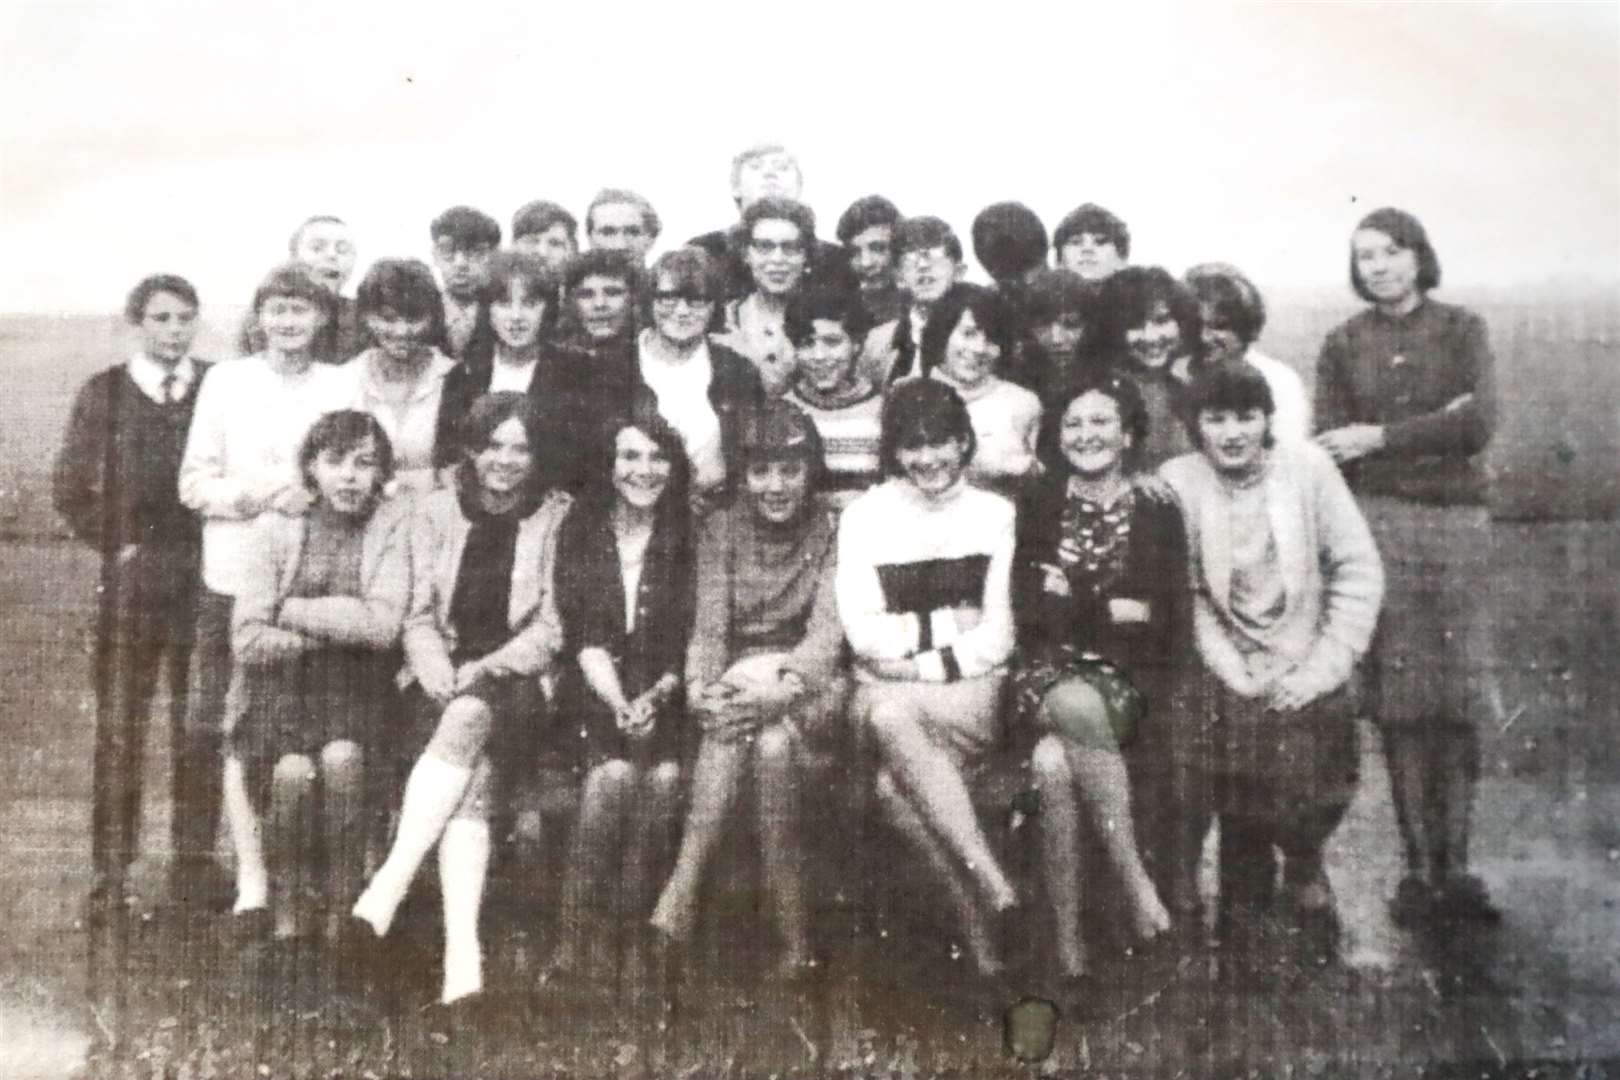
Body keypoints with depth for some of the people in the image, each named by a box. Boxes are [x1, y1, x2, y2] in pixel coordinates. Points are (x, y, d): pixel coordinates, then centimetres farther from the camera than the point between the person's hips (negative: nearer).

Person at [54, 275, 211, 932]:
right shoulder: (103, 394, 4)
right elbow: (69, 488, 4)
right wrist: (117, 545, -2)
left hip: (205, 578, 0)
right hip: (130, 579, 0)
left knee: (199, 726, 6)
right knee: (118, 727, 2)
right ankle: (110, 871, 11)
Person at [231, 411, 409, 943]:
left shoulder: (393, 522, 1)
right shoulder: (276, 527, 3)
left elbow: (382, 625, -12)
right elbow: (247, 640, -3)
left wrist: (292, 610, -7)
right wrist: (331, 631, -8)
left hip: (356, 686, 0)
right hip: (283, 683, 1)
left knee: (341, 759, -30)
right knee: (292, 771, -28)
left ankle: (343, 910, -13)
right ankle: (286, 914, -7)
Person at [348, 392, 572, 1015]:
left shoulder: (557, 518, 5)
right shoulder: (435, 512, 13)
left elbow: (552, 627, 1)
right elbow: (418, 617, 9)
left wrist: (485, 670, -13)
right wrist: (441, 677, -10)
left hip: (518, 680, -1)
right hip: (439, 680, 1)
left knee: (471, 718, -35)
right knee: (472, 786, -28)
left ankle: (387, 888, -36)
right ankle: (463, 960, -36)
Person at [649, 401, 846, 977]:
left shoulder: (832, 534, 1)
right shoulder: (722, 530, 8)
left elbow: (827, 633, -12)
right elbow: (709, 626, -2)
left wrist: (781, 690, -31)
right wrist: (700, 688, -23)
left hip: (810, 688, -1)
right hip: (740, 677, 1)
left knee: (771, 740, -34)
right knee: (751, 729, -33)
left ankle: (682, 891, -30)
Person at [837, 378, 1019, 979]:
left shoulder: (996, 514, 11)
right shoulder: (864, 516, 10)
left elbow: (997, 638, 3)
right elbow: (864, 636, -2)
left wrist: (919, 664, -8)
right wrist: (951, 624, -8)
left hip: (974, 695, -1)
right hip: (884, 694, 1)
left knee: (895, 783, -32)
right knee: (889, 715, -36)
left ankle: (980, 917, -24)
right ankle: (989, 879, -35)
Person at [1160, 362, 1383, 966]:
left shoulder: (1308, 467, -6)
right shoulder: (1179, 480, -6)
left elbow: (1359, 570, -5)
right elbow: (1187, 594, -5)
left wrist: (1323, 668, -9)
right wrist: (1236, 675, -11)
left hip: (1308, 679, 0)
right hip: (1234, 679, 0)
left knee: (1311, 811, -12)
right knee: (1242, 812, -12)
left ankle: (1304, 874, 23)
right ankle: (1245, 907, 18)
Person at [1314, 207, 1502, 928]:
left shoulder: (1461, 330, 9)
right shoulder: (1343, 344, 11)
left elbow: (1479, 425, -4)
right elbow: (1331, 447, 3)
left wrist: (1382, 438, -5)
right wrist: (1434, 426, -5)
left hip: (1456, 521, 0)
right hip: (1378, 522, 0)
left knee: (1457, 703, -2)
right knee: (1399, 704, -2)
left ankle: (1455, 867, 6)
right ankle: (1418, 868, 6)